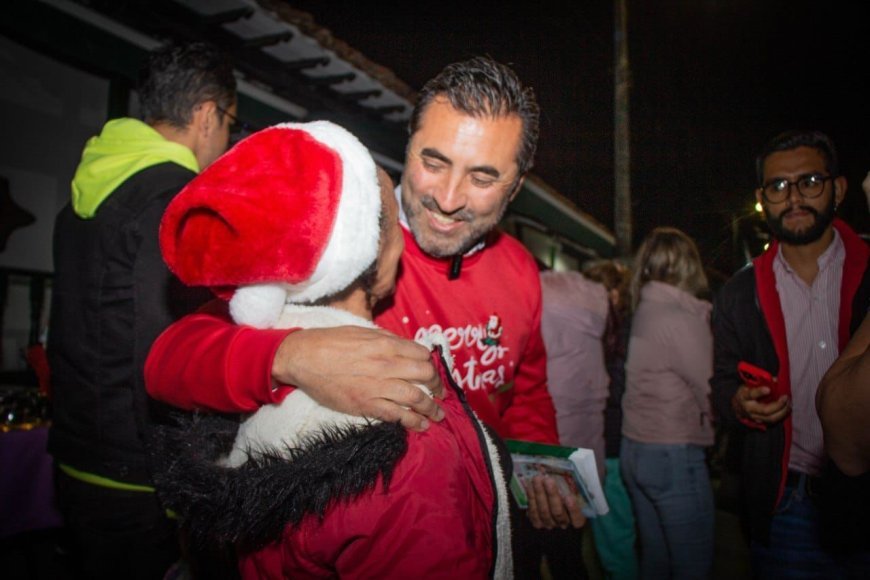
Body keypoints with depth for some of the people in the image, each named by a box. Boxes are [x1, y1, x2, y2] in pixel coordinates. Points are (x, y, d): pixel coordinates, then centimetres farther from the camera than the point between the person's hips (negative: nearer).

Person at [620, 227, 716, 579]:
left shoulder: (643, 312, 8)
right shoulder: (682, 318, -15)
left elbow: (662, 382, 7)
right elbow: (713, 395, -13)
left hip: (635, 451, 8)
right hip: (674, 456, -8)